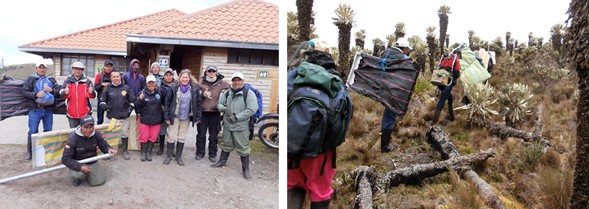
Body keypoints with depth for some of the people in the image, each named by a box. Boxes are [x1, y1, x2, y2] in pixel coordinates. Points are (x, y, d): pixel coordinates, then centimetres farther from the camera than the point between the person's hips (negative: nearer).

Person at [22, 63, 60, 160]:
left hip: (48, 109, 3)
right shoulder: (31, 79, 3)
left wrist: (51, 90, -12)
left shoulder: (51, 79, 13)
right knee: (32, 132, 1)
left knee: (48, 131, 11)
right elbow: (25, 92, -4)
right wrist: (36, 94, -18)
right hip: (35, 110, -3)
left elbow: (59, 91, 6)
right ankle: (29, 152, 14)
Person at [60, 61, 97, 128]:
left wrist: (91, 92, -30)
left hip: (85, 114, -1)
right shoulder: (67, 81, 5)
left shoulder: (87, 81, 2)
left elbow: (93, 96, -6)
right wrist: (65, 93, -30)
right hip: (72, 114, 1)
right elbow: (61, 94, -6)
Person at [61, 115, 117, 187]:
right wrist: (80, 167, -35)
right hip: (78, 163, -4)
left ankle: (87, 174, 22)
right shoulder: (73, 138, -23)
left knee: (99, 181, -9)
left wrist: (109, 149, -28)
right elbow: (65, 159, -23)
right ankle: (76, 177, 5)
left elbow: (104, 146, 0)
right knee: (80, 174, -35)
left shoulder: (96, 134, -12)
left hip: (92, 162, 4)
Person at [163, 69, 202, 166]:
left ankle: (178, 156, 24)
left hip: (186, 118, 1)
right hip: (175, 117, -1)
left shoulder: (195, 89, -3)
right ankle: (169, 156, 19)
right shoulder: (175, 88, -6)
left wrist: (197, 117, -3)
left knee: (182, 137, 11)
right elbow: (168, 103, -3)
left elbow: (198, 103, 0)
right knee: (171, 136, 3)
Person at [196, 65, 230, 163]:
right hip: (203, 113, 1)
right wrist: (203, 94, -15)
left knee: (213, 136, 11)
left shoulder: (222, 83, -1)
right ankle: (200, 153, 26)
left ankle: (212, 154, 24)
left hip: (215, 114, -1)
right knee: (201, 135, 11)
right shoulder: (201, 83, 2)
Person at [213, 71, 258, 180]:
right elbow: (218, 103, 11)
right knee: (226, 145, 22)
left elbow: (252, 109, -16)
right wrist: (223, 108, -13)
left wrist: (237, 117, -18)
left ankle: (246, 170, 12)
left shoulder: (249, 93, -8)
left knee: (243, 148, 1)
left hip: (241, 127, -5)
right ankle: (222, 161, 40)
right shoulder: (227, 92, 9)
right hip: (227, 125, 5)